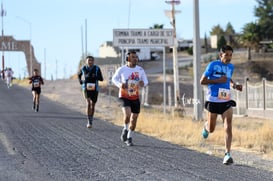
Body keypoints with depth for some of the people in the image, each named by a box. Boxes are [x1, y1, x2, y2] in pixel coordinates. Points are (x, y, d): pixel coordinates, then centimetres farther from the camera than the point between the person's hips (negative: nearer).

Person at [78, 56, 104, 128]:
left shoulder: (97, 68, -8)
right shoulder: (83, 68, -3)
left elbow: (101, 79, -7)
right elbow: (79, 75, 18)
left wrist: (95, 76, -26)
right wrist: (80, 81, 0)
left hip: (94, 89, 1)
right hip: (86, 89, -1)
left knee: (92, 106, 12)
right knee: (88, 104, -20)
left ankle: (91, 120, 33)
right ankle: (89, 122, -17)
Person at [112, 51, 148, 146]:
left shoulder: (140, 70, -3)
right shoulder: (122, 69, -9)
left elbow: (145, 81, 7)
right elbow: (114, 78, 5)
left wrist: (143, 83, -18)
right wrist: (120, 85, -16)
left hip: (135, 98, 3)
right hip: (124, 97, -3)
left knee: (134, 118, 7)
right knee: (127, 115, -24)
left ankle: (129, 138, 27)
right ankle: (125, 129, 7)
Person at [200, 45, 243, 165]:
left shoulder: (231, 67, 7)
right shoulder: (213, 65, -10)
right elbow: (202, 81, -10)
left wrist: (234, 85, 7)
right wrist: (218, 80, -20)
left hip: (226, 101, 3)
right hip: (213, 101, -3)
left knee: (228, 127, -14)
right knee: (211, 129, 10)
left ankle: (227, 154, -16)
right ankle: (206, 127, 49)